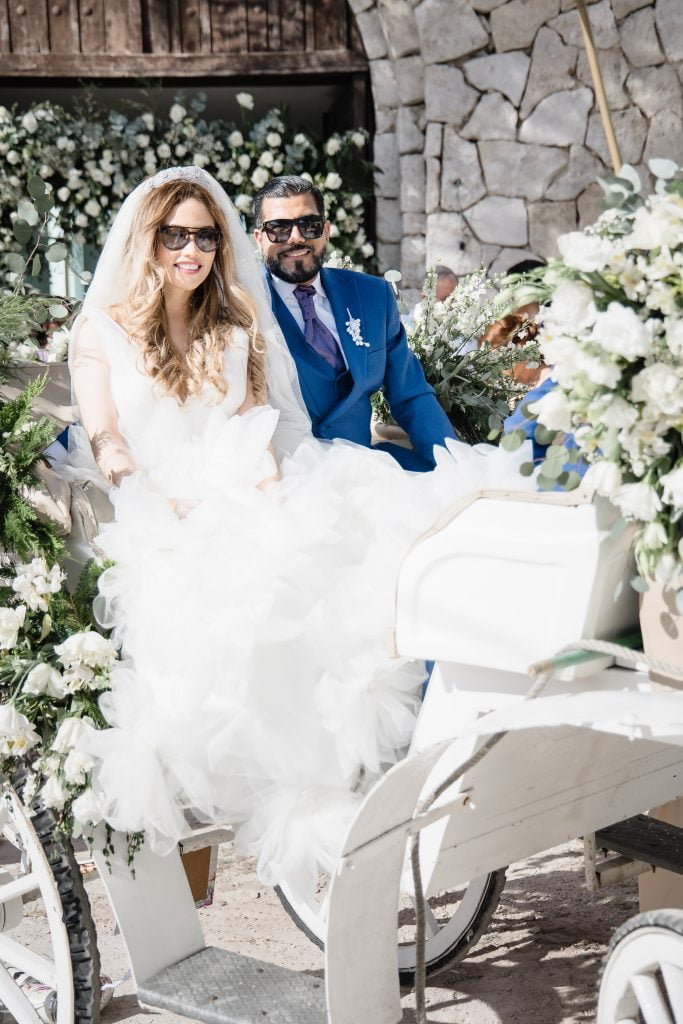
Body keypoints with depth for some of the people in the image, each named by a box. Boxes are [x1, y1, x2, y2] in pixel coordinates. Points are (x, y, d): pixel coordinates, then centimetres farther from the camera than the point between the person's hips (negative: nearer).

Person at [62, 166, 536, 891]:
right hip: (151, 524, -4)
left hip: (244, 509, 4)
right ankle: (296, 800, -32)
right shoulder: (100, 331, 10)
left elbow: (258, 435, 11)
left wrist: (270, 496, -10)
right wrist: (176, 509, -16)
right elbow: (105, 446, 0)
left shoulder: (239, 330, 21)